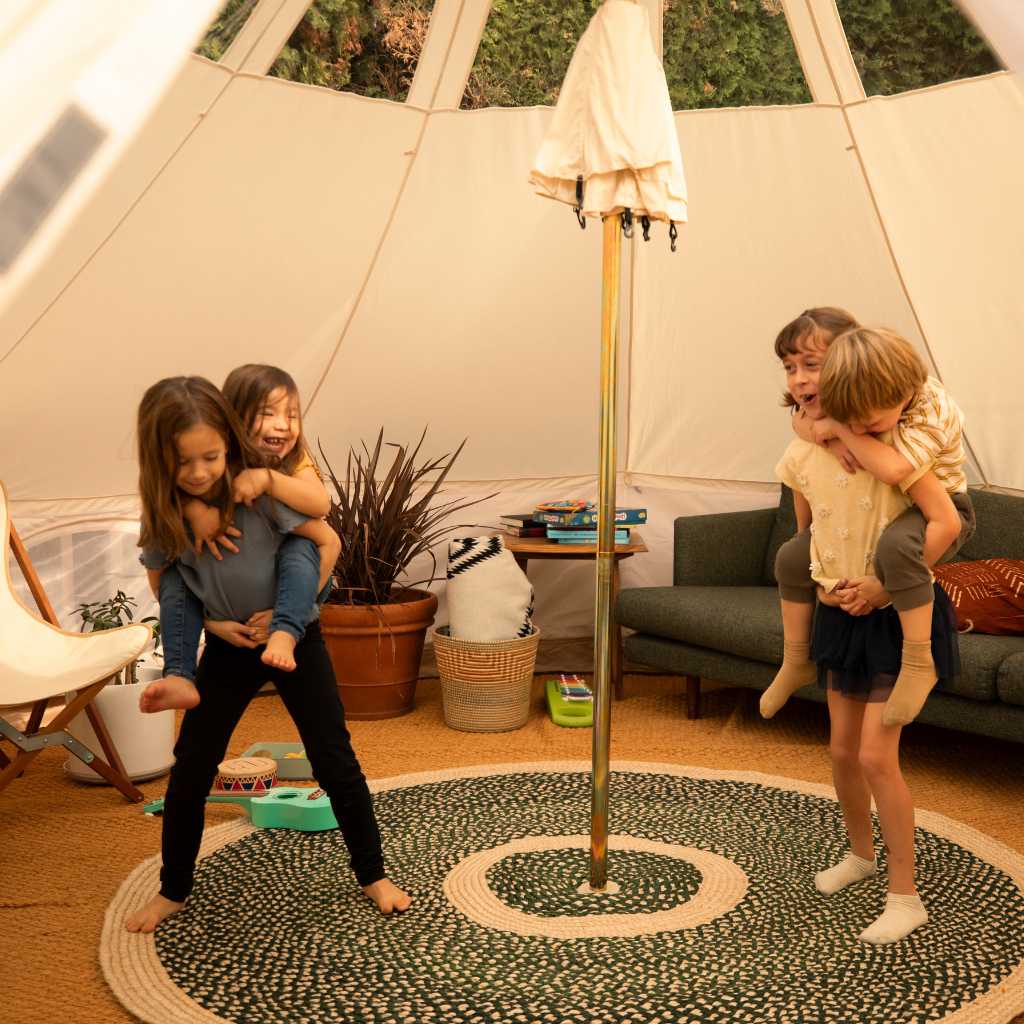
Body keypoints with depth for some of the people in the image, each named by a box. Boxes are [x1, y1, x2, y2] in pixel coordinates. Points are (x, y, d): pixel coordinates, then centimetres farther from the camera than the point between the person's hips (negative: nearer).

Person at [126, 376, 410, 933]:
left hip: (294, 637, -2)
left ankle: (374, 876, 17)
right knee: (190, 767, 4)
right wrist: (212, 622, -11)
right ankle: (172, 891, 22)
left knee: (335, 760, 1)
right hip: (228, 645, 3)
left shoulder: (260, 487, -24)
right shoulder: (164, 510, -14)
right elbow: (162, 582, 3)